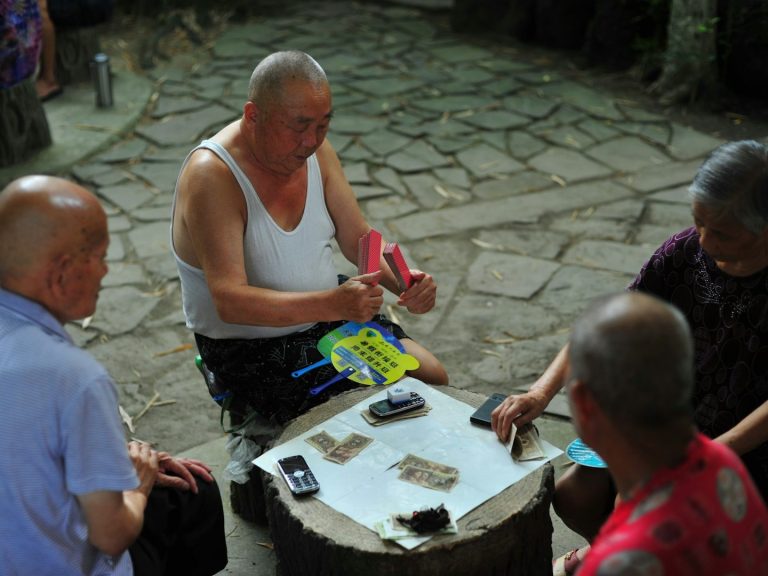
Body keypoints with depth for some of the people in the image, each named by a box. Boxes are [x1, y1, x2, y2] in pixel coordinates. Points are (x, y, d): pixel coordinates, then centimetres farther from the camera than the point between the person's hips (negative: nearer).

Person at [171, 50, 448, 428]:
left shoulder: (314, 150, -3)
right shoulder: (212, 175, -26)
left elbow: (360, 240, 3)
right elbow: (230, 302, -33)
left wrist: (405, 281, -18)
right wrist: (332, 304, -43)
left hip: (330, 313, 7)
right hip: (252, 350, -7)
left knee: (435, 379, -1)